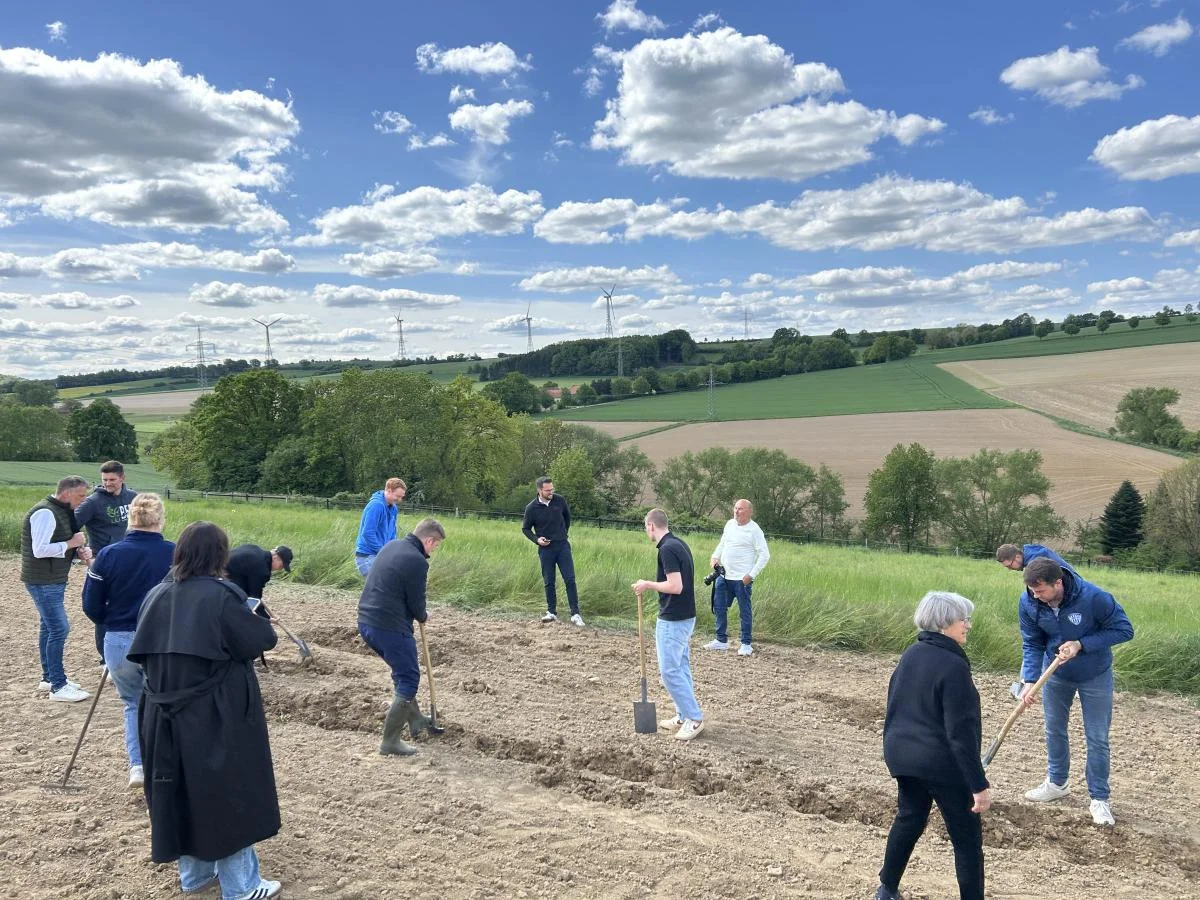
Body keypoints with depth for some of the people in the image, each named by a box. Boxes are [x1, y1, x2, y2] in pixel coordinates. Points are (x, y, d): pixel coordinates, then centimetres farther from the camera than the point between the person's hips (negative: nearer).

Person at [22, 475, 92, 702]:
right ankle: (58, 686, -4)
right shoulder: (45, 513, -20)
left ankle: (49, 677, 28)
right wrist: (72, 543, -19)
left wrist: (79, 552, 0)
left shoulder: (62, 512, 11)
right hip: (43, 582, -10)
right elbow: (40, 550, -27)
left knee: (49, 627, 17)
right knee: (59, 629, -10)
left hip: (54, 581, 10)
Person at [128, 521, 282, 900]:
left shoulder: (157, 595, 2)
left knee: (181, 791, 19)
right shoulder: (221, 596, -17)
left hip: (165, 714, 6)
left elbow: (143, 654, 10)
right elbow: (263, 639, -11)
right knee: (226, 794, 6)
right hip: (216, 717, -6)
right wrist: (254, 622, 8)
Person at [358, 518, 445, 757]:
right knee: (408, 679, 4)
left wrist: (419, 614, 14)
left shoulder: (392, 546, 11)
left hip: (366, 621, 9)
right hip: (390, 627, -9)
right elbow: (416, 604, -10)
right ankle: (390, 741, 6)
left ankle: (415, 720, 38)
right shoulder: (417, 562, -16)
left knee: (403, 672, 25)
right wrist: (423, 616, 13)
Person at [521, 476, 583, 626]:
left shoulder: (560, 500, -5)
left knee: (570, 580, -4)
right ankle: (552, 612, 21)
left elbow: (567, 516, 16)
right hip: (545, 549, 0)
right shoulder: (532, 508, -9)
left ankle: (575, 614, 0)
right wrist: (536, 540, -11)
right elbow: (525, 528, 4)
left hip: (562, 546, 1)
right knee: (548, 583, 7)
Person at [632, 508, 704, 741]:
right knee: (680, 667, 15)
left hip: (673, 620, -10)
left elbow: (676, 586, -27)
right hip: (685, 617, 10)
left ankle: (694, 718, 1)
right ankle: (683, 716, 22)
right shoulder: (679, 544, 10)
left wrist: (648, 584, -14)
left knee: (670, 670, -4)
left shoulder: (667, 549, -20)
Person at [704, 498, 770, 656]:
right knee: (719, 608, 12)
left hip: (742, 579, -7)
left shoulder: (754, 530, -12)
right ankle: (721, 640, 26)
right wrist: (715, 557, 4)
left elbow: (764, 555, -13)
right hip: (723, 576, 7)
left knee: (744, 611, 3)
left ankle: (746, 644, 14)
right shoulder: (730, 524, 8)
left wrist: (751, 575, -17)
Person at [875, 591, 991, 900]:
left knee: (908, 820, 24)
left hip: (903, 755, 8)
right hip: (943, 763, -8)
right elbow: (961, 733, -22)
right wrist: (979, 784, -18)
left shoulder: (911, 655, 5)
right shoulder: (953, 666, -20)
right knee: (967, 837, 7)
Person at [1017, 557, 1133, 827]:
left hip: (1095, 676, -3)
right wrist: (1029, 681, -24)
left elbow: (1124, 630, -21)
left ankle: (1099, 799, 20)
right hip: (1056, 673, 3)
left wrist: (1081, 645, -31)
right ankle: (1056, 783, 37)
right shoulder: (1028, 603, -23)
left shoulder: (1094, 598, -33)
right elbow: (1032, 644, -12)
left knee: (1097, 739, 5)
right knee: (1054, 730, 17)